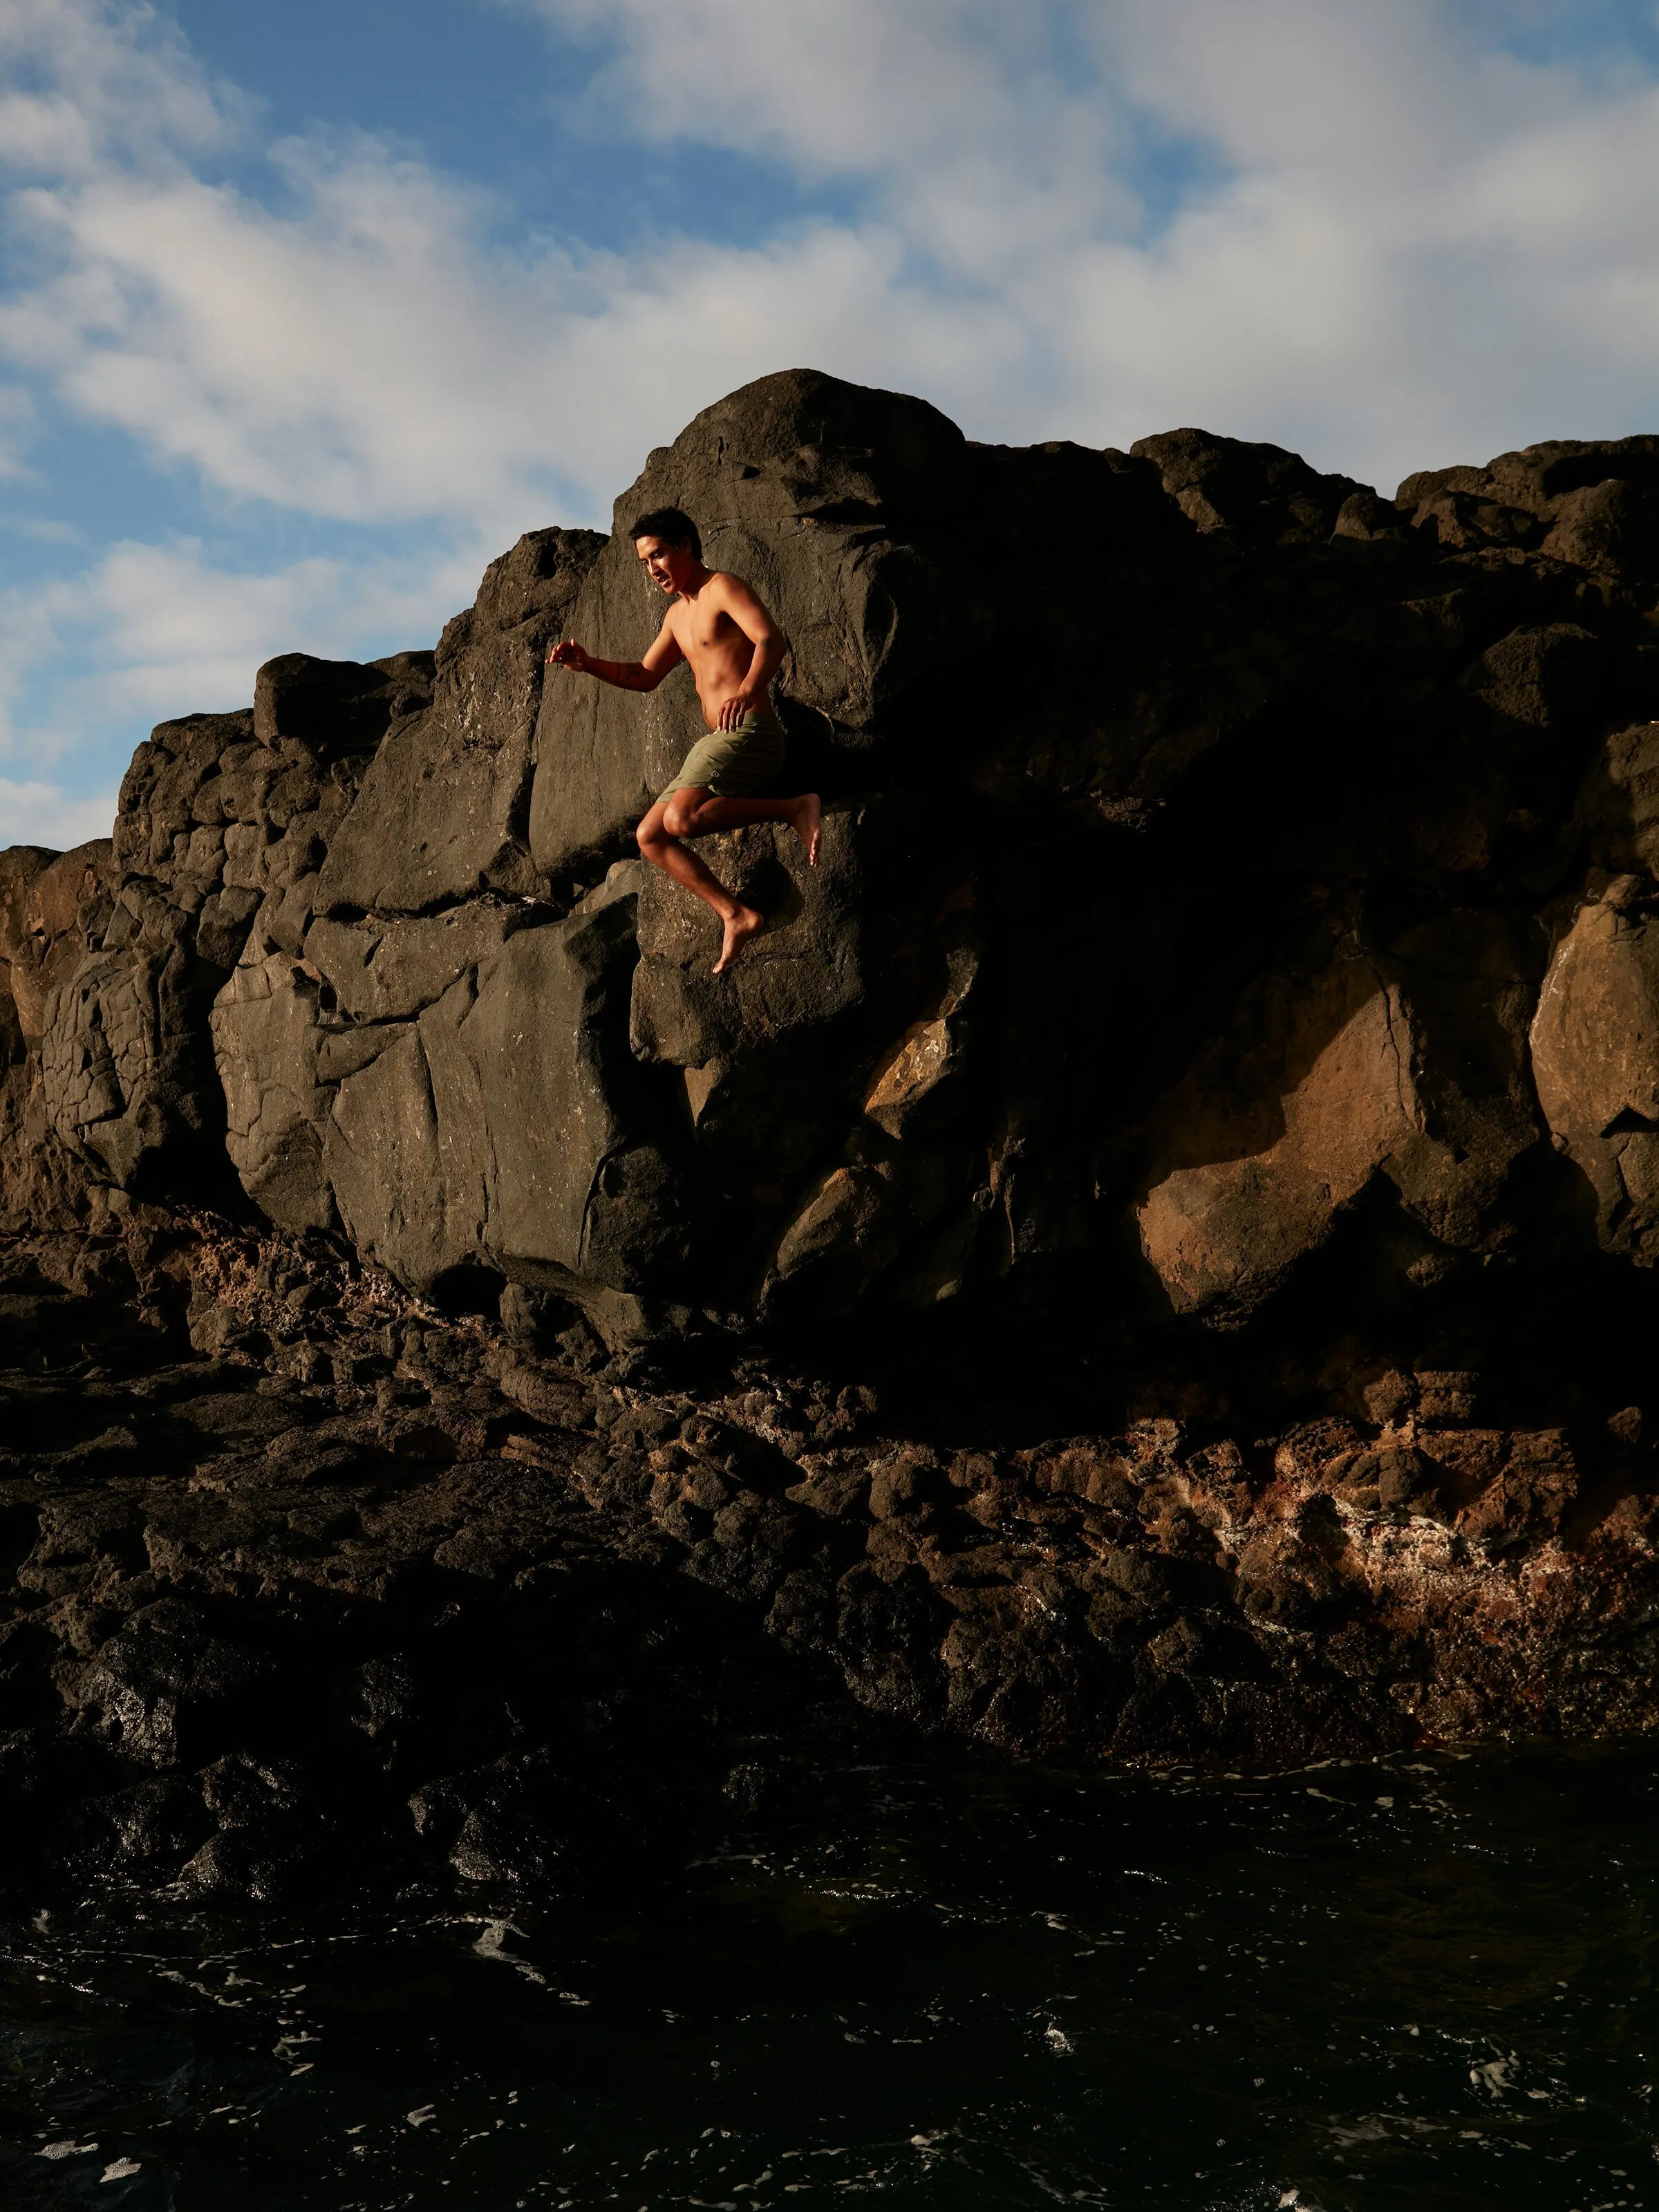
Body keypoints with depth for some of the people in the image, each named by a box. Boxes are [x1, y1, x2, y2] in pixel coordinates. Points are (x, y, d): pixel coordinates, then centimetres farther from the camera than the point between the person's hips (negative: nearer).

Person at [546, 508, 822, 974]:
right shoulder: (678, 614, 23)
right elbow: (645, 676, 33)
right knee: (650, 836, 1)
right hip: (718, 743, 10)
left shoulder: (722, 587, -4)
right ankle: (735, 915, -6)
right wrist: (586, 664, 17)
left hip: (749, 732, -9)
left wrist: (748, 689, -39)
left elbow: (772, 639, -20)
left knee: (681, 818, -30)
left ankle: (796, 808, -20)